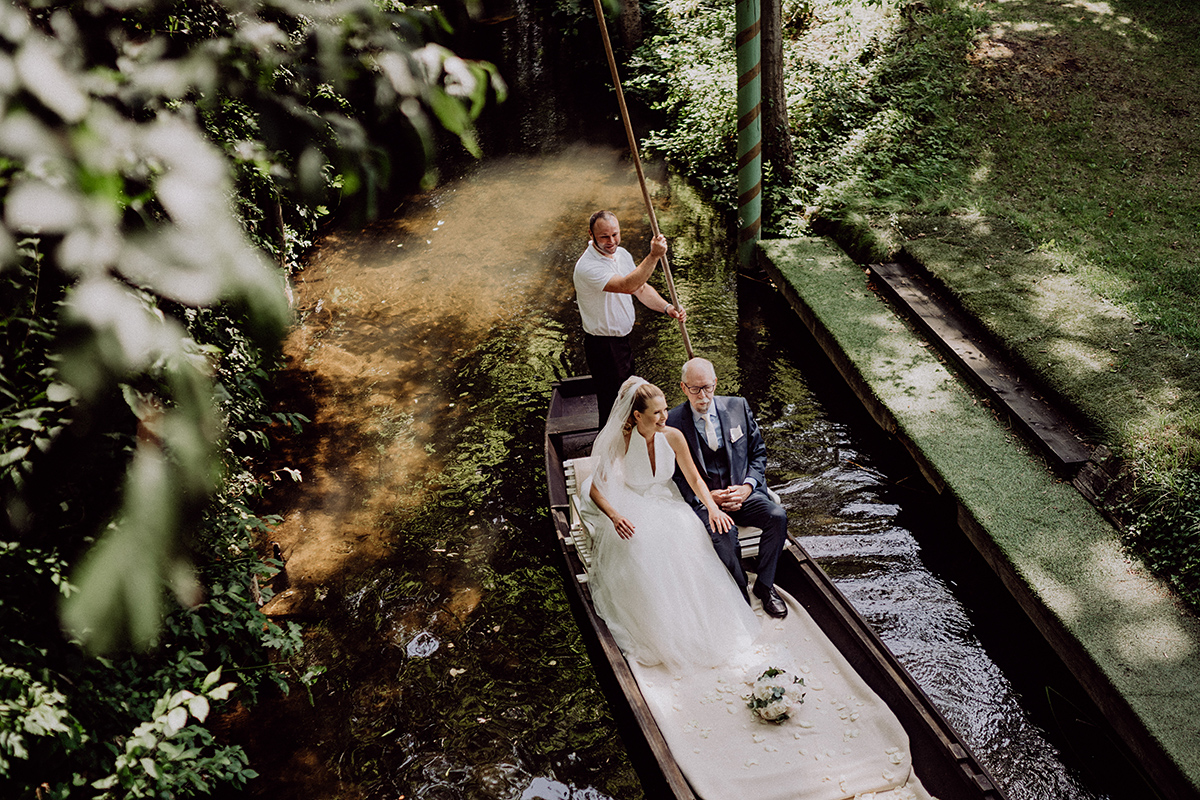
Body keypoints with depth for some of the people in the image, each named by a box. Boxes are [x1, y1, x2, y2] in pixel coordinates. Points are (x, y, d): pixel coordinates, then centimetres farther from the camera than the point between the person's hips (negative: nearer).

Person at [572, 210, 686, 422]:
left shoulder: (622, 254, 2)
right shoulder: (586, 267, -28)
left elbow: (641, 289, 9)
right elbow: (627, 286, -39)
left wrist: (667, 308, -8)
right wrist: (654, 256, -47)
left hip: (624, 339, 9)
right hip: (602, 347, -9)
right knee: (612, 406, 1)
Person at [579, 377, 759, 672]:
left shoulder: (673, 437, -9)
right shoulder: (622, 442, -16)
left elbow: (694, 478, 1)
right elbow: (596, 490, -13)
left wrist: (713, 508, -17)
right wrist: (615, 517, -33)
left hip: (666, 504, 3)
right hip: (632, 510, -2)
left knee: (687, 538, -30)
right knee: (643, 546, -35)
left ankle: (699, 624, -18)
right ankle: (659, 634, -25)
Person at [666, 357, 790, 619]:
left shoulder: (738, 407, 3)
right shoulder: (672, 421, -5)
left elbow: (758, 453, 11)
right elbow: (673, 474, 0)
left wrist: (747, 487, -7)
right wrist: (706, 496, -14)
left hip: (741, 491, 3)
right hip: (701, 499, -3)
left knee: (777, 516, -24)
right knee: (720, 536, -34)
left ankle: (765, 584, -2)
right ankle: (741, 596, -9)